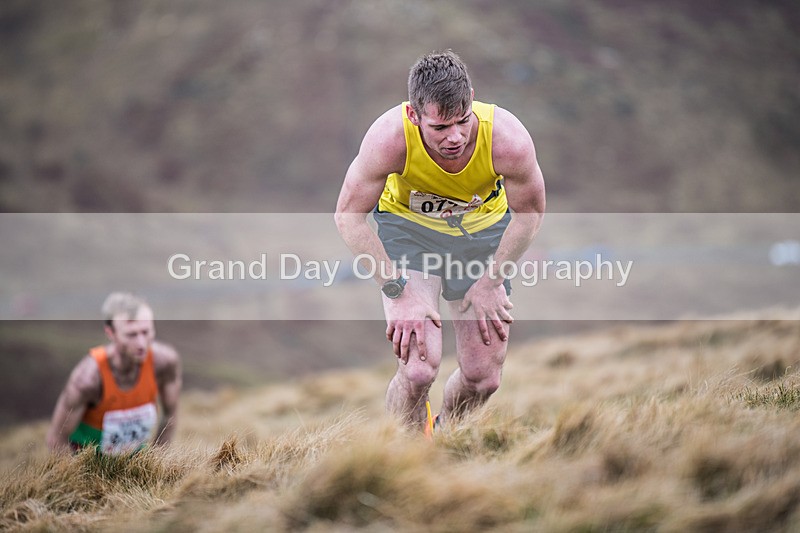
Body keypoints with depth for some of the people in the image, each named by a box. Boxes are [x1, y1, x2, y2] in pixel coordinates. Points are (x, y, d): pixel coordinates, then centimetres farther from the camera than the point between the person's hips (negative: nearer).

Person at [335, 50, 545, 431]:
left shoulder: (508, 139, -32)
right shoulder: (389, 138, -35)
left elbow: (529, 211, -11)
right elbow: (349, 216, -20)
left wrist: (491, 281, -8)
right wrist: (398, 291, -23)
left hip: (484, 228, 2)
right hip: (407, 227, -2)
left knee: (483, 377, 2)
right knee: (418, 368, -20)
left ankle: (442, 430, 35)